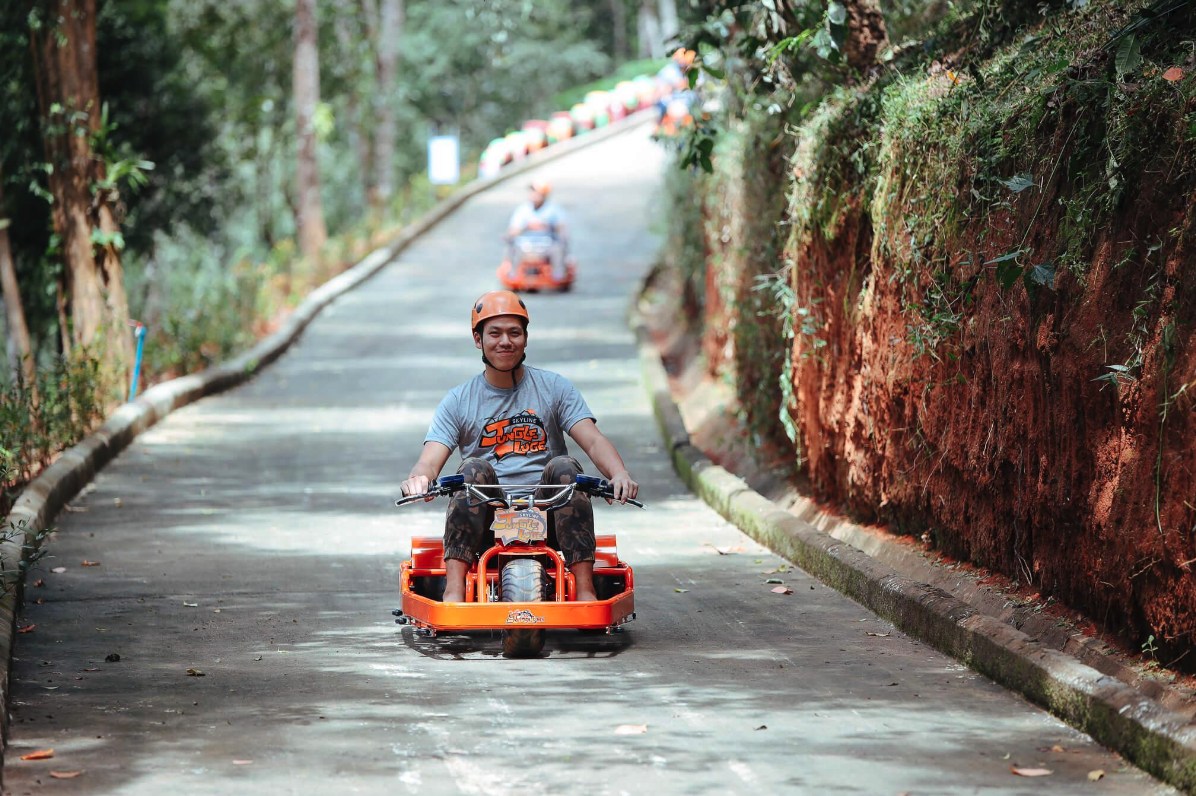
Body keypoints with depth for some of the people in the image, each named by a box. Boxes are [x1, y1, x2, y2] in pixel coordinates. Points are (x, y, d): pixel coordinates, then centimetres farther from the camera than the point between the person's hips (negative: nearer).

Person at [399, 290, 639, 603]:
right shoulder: (458, 401, 9)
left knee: (564, 467, -26)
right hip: (486, 517, 0)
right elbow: (429, 462, -3)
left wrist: (619, 474, -26)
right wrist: (417, 479, -30)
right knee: (475, 468, -27)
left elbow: (594, 442, -3)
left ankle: (585, 591, -36)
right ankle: (454, 593, -40)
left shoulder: (555, 388, 10)